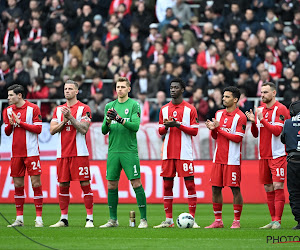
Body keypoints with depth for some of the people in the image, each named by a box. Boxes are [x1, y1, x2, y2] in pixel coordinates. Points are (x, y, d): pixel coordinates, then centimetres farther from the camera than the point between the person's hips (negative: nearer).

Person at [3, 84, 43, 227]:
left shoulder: (33, 108, -4)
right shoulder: (8, 110, 10)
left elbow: (38, 129, -9)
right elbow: (7, 132, 13)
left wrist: (20, 122, -13)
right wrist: (10, 124, -9)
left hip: (31, 152, -5)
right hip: (16, 153, 5)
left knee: (36, 183, -6)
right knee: (18, 184, 5)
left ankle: (39, 218, -4)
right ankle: (19, 219, 10)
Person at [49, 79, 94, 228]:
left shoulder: (84, 109, 0)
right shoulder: (59, 109, 14)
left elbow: (84, 129, -11)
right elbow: (52, 130, 8)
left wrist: (70, 117, -16)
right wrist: (63, 121, -7)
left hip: (79, 153, -5)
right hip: (62, 153, 5)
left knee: (85, 184, -6)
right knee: (63, 186, 6)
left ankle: (89, 218, -4)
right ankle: (64, 219, 12)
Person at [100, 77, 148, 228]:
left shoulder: (134, 105, 0)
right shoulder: (110, 106, 13)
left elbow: (135, 126, -12)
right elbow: (104, 131, 10)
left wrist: (120, 119, -23)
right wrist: (108, 121, -11)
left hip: (129, 151, -4)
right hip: (113, 151, 4)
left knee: (136, 183, -7)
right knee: (111, 185, 5)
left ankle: (143, 219, -4)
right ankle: (113, 220, 13)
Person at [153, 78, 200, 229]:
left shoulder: (190, 109, 1)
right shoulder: (164, 109, 13)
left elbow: (194, 131, -2)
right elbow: (160, 131, 16)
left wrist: (178, 125, -14)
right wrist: (166, 127, -6)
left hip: (185, 153, -4)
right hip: (168, 153, 4)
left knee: (189, 184, -6)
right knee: (167, 185, 3)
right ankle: (168, 220, 9)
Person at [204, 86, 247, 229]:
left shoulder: (240, 117, -7)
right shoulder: (219, 114, 13)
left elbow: (238, 138, -14)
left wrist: (220, 129, -13)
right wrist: (212, 129, -4)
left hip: (232, 159, -6)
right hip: (218, 158, 6)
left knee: (235, 189, -3)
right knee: (215, 188, 4)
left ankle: (237, 221, 3)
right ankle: (218, 221, 11)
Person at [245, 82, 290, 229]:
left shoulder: (280, 109, -6)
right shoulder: (259, 110, 14)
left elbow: (277, 131, -15)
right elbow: (255, 134, 16)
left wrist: (262, 119, -15)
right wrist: (253, 122, -2)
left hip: (277, 155, -7)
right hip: (263, 155, 7)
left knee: (278, 186, -10)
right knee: (268, 188, 7)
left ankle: (277, 221, -10)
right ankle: (273, 220, 11)